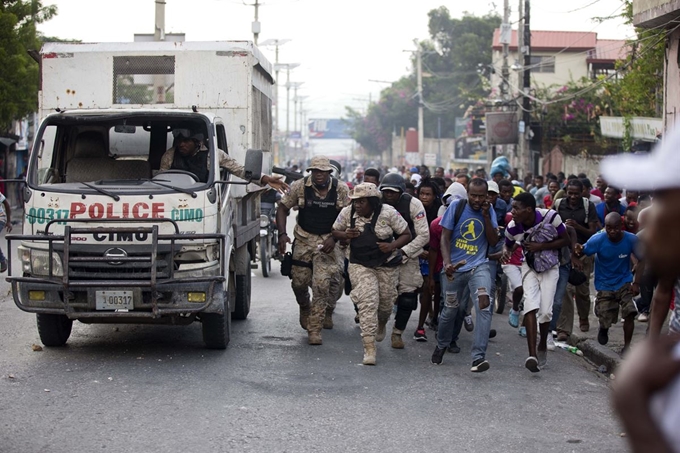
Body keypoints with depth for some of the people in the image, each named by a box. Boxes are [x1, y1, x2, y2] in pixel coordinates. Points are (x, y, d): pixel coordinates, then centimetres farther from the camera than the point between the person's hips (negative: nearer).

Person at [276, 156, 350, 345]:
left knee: (321, 285, -11)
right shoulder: (300, 186, -7)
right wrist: (282, 234, -12)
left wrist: (334, 238, -15)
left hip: (328, 242, -1)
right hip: (304, 239, 1)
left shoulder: (341, 189, -6)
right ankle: (304, 307, 40)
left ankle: (314, 330, -4)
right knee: (299, 282, 4)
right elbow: (282, 208, 1)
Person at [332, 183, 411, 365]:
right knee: (367, 303, -15)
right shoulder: (347, 213, -8)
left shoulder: (388, 213, -13)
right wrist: (345, 235, -15)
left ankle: (381, 324, 52)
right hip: (360, 265, 0)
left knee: (386, 302, 14)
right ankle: (369, 348, -15)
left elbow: (406, 235, -6)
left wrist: (392, 246, -24)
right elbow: (335, 232, 8)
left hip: (386, 265, 1)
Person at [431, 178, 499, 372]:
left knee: (484, 306, -21)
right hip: (455, 267, 0)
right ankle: (441, 345, 40)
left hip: (479, 266, 0)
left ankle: (478, 357, -23)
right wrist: (447, 263, -20)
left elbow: (493, 242, -3)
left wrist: (486, 216, -13)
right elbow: (445, 238, -6)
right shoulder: (456, 207, -6)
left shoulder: (489, 210, 1)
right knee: (451, 309, 11)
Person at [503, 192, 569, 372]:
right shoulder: (513, 227, -17)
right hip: (530, 267, 1)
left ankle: (542, 346, 21)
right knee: (531, 305, -19)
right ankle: (532, 355, -24)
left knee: (546, 311, -8)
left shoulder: (550, 217, -24)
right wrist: (506, 253, -22)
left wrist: (541, 246, -24)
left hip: (550, 267, -1)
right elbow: (508, 246, 3)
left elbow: (565, 240, -11)